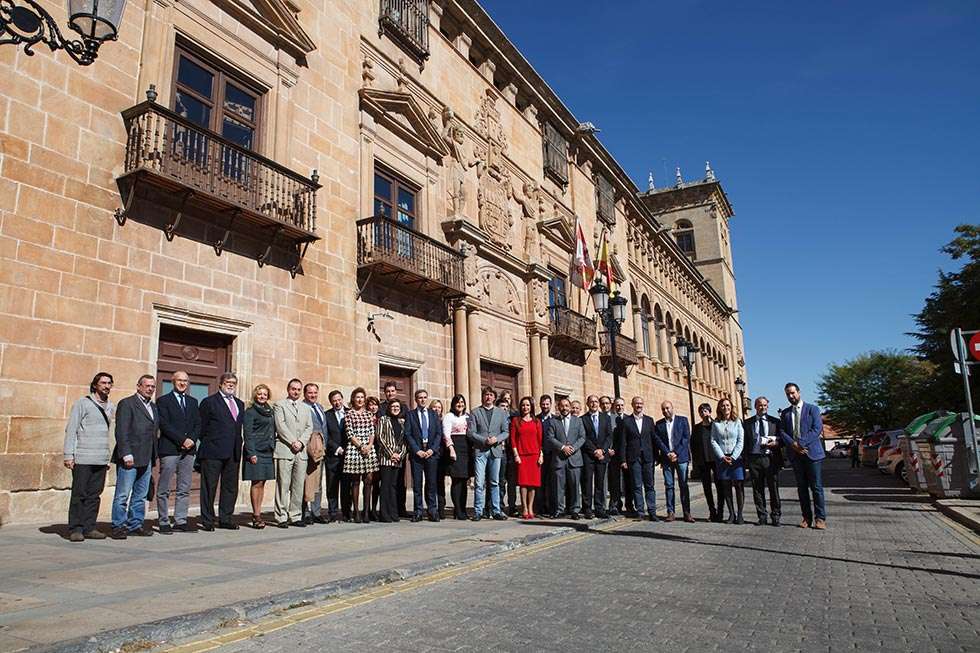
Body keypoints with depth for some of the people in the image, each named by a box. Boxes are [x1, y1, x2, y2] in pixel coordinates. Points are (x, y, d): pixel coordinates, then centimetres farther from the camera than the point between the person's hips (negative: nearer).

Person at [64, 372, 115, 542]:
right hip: (82, 458, -5)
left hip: (101, 460, 5)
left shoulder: (111, 407, 14)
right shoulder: (82, 403, -2)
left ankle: (89, 528, 12)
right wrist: (68, 455, -9)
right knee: (79, 494, -1)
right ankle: (75, 529, 5)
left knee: (95, 495, 7)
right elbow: (71, 430, -4)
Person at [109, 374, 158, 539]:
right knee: (122, 494, -1)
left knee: (141, 495, 11)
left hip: (147, 459, 7)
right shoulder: (127, 404, -5)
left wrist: (153, 457, 13)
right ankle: (119, 526, 7)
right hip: (130, 458, -7)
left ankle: (135, 525, 18)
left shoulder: (153, 407, 18)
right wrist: (126, 454, -18)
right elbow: (121, 431, -12)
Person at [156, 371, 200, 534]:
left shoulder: (193, 402, 17)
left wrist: (192, 439, -5)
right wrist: (182, 440, -13)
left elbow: (198, 424, 13)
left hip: (188, 450, 5)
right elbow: (164, 425, -8)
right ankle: (163, 522, 7)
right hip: (169, 449, -5)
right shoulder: (163, 401, 2)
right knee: (164, 489, 0)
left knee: (185, 489, 6)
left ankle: (181, 521, 11)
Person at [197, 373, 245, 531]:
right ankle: (207, 521, 10)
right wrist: (206, 444, -4)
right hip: (213, 452, -6)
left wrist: (238, 447, 10)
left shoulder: (239, 404, 17)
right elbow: (202, 427, -2)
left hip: (233, 453, 6)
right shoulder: (209, 402, -1)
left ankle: (226, 519, 20)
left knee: (231, 487, 10)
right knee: (209, 487, 2)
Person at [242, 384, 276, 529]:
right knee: (257, 483, -4)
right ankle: (256, 516, 1)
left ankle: (258, 513, 14)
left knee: (262, 483, 8)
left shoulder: (270, 411, 15)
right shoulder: (250, 412, -3)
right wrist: (251, 453, -16)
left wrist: (274, 449, 11)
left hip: (268, 452, 6)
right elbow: (247, 434, -9)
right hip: (256, 451, -6)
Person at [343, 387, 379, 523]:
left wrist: (369, 445, -6)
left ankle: (366, 511, 6)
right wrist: (360, 446, -12)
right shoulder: (349, 414, 2)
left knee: (368, 480, 0)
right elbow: (350, 434, -4)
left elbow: (372, 432, 10)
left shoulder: (368, 414, 15)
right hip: (354, 449, -4)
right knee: (355, 481, 0)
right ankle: (356, 512, 5)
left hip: (369, 449, 4)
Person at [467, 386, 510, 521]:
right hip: (480, 450, -2)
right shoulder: (475, 413, 7)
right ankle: (478, 512, 3)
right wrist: (484, 440, -12)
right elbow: (470, 432, 0)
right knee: (479, 483, -4)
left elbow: (506, 432, 8)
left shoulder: (502, 413, 13)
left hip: (496, 450, 2)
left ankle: (496, 511, 11)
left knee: (494, 482, 6)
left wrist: (496, 439, -10)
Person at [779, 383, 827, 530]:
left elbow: (817, 428, -8)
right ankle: (807, 517, 10)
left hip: (812, 452, -4)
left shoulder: (812, 409, 3)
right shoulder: (785, 413, 14)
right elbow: (782, 432, 6)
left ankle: (820, 518, 3)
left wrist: (801, 443, -16)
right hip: (795, 455, 4)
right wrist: (793, 444, -12)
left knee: (816, 487, -3)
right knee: (802, 488, 6)